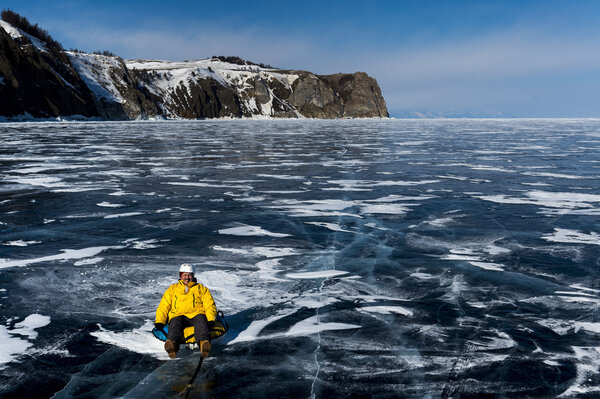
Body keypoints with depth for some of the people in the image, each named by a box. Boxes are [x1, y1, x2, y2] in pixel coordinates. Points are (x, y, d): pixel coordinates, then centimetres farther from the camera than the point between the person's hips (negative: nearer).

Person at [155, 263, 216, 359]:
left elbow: (209, 305, 13)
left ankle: (204, 342, -61)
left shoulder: (201, 289, 24)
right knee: (175, 322, -35)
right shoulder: (172, 289, 27)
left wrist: (211, 320, -7)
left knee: (201, 320, -36)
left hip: (196, 314, 0)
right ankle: (172, 344, -61)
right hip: (178, 316, 1)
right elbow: (163, 307, 20)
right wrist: (159, 321, 0)